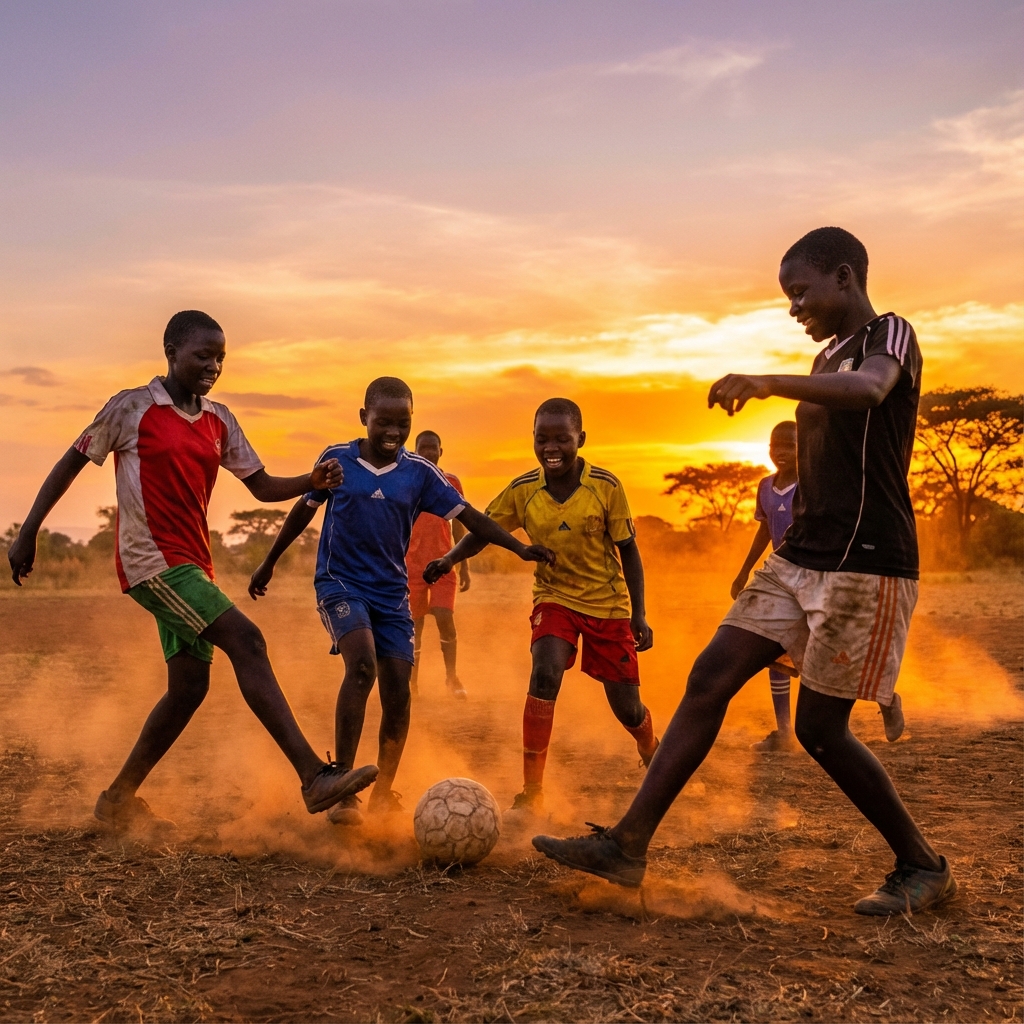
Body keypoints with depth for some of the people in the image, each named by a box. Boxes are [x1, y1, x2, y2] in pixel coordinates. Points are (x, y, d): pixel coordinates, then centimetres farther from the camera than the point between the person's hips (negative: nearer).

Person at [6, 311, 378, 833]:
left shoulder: (219, 421, 12)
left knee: (189, 686, 7)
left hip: (192, 564, 8)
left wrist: (313, 481, -7)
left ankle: (119, 799, 24)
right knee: (246, 640, -21)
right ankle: (315, 776, -25)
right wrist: (28, 532, 1)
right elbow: (71, 463, 2)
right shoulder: (131, 408, -5)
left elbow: (262, 486, 12)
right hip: (151, 560, -8)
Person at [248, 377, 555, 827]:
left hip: (391, 592, 3)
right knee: (363, 664, -27)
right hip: (340, 583, -3)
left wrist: (518, 547, -14)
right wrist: (268, 563, 18)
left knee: (398, 693, -2)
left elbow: (467, 514, -3)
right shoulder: (336, 459, -4)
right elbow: (304, 509, 9)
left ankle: (383, 791, 19)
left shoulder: (420, 472, -1)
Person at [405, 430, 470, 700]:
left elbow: (458, 526, 10)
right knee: (414, 622, 5)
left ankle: (451, 675, 3)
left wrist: (464, 565, 5)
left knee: (444, 617, -13)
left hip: (443, 563, 0)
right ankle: (412, 679, 17)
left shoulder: (451, 482, 7)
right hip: (412, 564, 0)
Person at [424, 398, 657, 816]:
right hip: (554, 597, 1)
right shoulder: (522, 490, -12)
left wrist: (638, 615, -9)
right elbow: (482, 531, -1)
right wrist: (449, 559, -21)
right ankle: (531, 792, -18)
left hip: (608, 602, 0)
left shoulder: (606, 487, -17)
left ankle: (651, 751, 43)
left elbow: (628, 550, -8)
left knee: (626, 706, 4)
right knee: (544, 675, -27)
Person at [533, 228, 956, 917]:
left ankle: (924, 869, 16)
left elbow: (869, 389, -33)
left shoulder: (891, 335, -7)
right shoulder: (828, 359, 20)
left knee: (819, 727, -4)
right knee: (709, 680, -2)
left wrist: (769, 383, -47)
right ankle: (629, 845, 0)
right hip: (801, 557, 9)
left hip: (866, 566, -8)